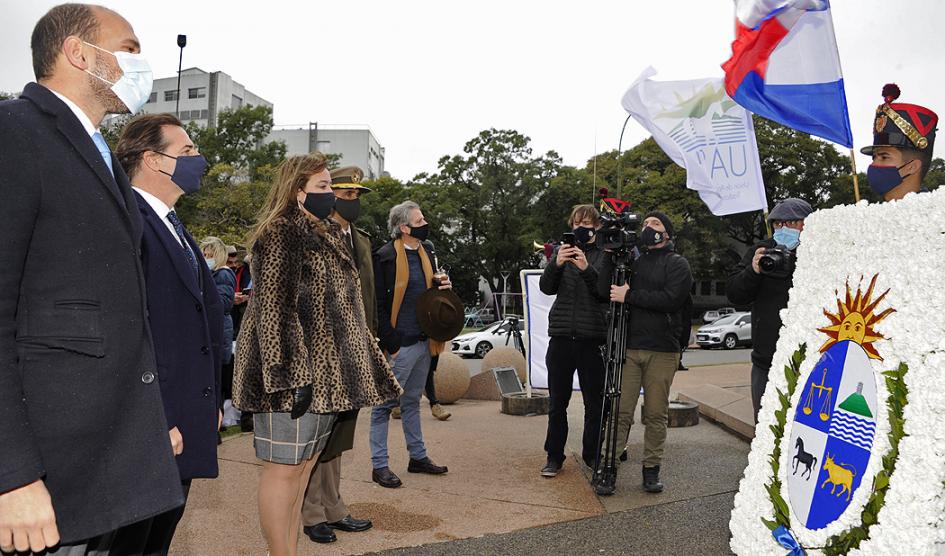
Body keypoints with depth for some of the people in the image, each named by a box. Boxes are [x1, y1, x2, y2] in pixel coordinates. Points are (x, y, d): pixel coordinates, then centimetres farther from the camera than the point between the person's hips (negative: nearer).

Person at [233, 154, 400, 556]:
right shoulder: (281, 235, -11)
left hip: (324, 372, 9)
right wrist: (293, 375, -23)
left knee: (303, 466, 13)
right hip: (296, 373, -9)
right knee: (284, 468, -1)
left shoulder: (325, 234, 18)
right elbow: (275, 309, -18)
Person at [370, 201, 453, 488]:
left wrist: (444, 288, 1)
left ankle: (418, 457, 29)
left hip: (423, 340, 8)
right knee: (386, 403, 2)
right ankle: (379, 466, 12)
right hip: (400, 344, -8)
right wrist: (390, 344, -16)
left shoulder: (427, 251, 11)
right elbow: (378, 303, -15)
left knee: (412, 401, 18)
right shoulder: (385, 256, -13)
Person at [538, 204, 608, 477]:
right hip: (562, 336, 2)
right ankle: (554, 457, 17)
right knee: (558, 402, 7)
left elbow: (607, 293, -8)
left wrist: (587, 269, -21)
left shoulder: (606, 255, 3)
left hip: (593, 338, -2)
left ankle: (592, 455, 22)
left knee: (594, 403, 6)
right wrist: (556, 264, -17)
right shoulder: (563, 251, 10)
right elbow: (546, 288, 0)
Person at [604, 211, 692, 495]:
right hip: (628, 346, 2)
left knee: (656, 414, 4)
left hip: (662, 351, -1)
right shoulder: (631, 259, 17)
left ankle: (651, 469, 16)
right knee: (620, 411, -3)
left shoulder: (677, 263, 6)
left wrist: (630, 296, -12)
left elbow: (671, 299, -11)